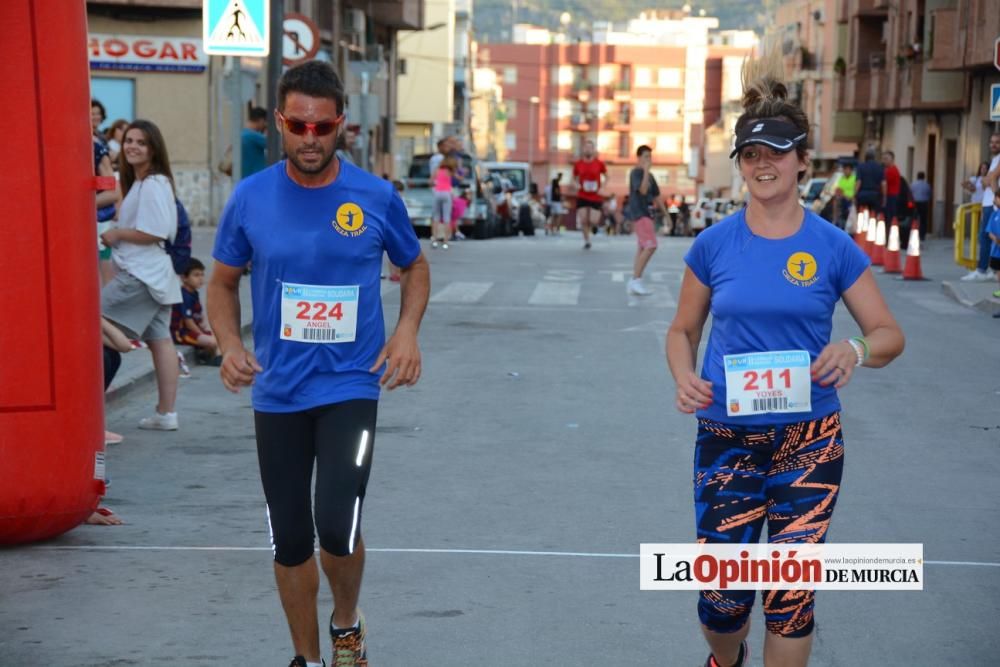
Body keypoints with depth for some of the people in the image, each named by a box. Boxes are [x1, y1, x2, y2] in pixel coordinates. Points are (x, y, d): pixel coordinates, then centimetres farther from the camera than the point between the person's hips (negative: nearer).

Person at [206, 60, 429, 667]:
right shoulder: (251, 198, -4)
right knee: (290, 540, 9)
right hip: (277, 393, 2)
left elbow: (416, 267, 10)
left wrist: (407, 331, -7)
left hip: (351, 387, -2)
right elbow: (223, 282, 9)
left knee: (337, 527, -16)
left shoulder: (377, 197, -6)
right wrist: (230, 345, -9)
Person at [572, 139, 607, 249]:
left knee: (593, 221, -8)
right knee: (583, 220, -6)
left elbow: (606, 176, 10)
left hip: (596, 196, -1)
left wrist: (602, 188, -4)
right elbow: (574, 177, 14)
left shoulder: (599, 163, -2)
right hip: (582, 196, 1)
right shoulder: (578, 164, 1)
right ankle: (587, 241, 13)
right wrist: (577, 184, -7)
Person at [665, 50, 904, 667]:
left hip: (810, 441, -1)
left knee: (790, 592, 1)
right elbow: (683, 329, 10)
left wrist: (856, 351, -21)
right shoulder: (714, 244, 0)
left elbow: (890, 334, 1)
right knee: (722, 593, 5)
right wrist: (684, 377, -10)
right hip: (727, 437, 1)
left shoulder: (832, 247, -4)